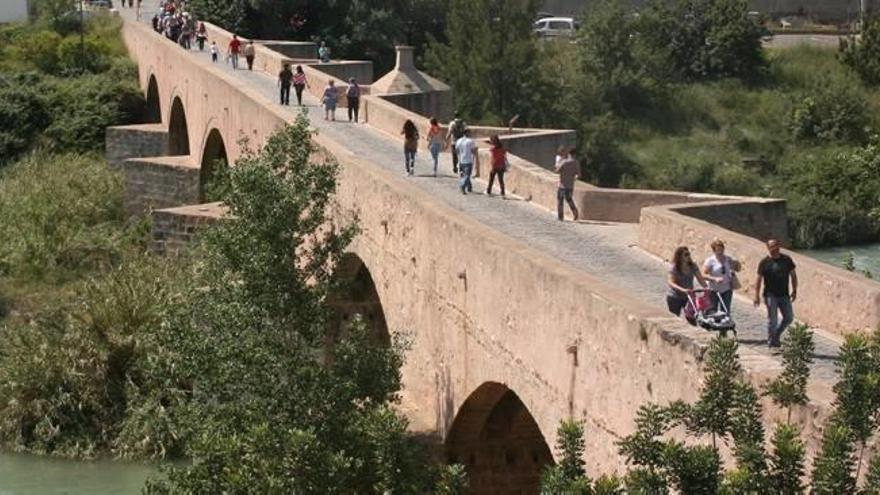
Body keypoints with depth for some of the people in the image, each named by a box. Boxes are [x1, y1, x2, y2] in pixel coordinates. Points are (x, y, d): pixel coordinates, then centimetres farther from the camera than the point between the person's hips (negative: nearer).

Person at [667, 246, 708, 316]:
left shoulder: (693, 266, 0)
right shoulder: (673, 267, -15)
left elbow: (700, 279, -2)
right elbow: (670, 283, -26)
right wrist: (682, 289, -41)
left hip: (688, 296, 4)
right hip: (674, 297, -4)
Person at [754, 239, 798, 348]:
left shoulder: (786, 260, 5)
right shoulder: (764, 262, -4)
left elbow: (793, 275, 12)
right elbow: (759, 279, -3)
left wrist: (794, 291, 6)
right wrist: (756, 296, -8)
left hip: (784, 295, 4)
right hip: (771, 295, -4)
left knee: (789, 318, 5)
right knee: (772, 320, -3)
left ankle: (776, 335, 26)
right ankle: (771, 342, 7)